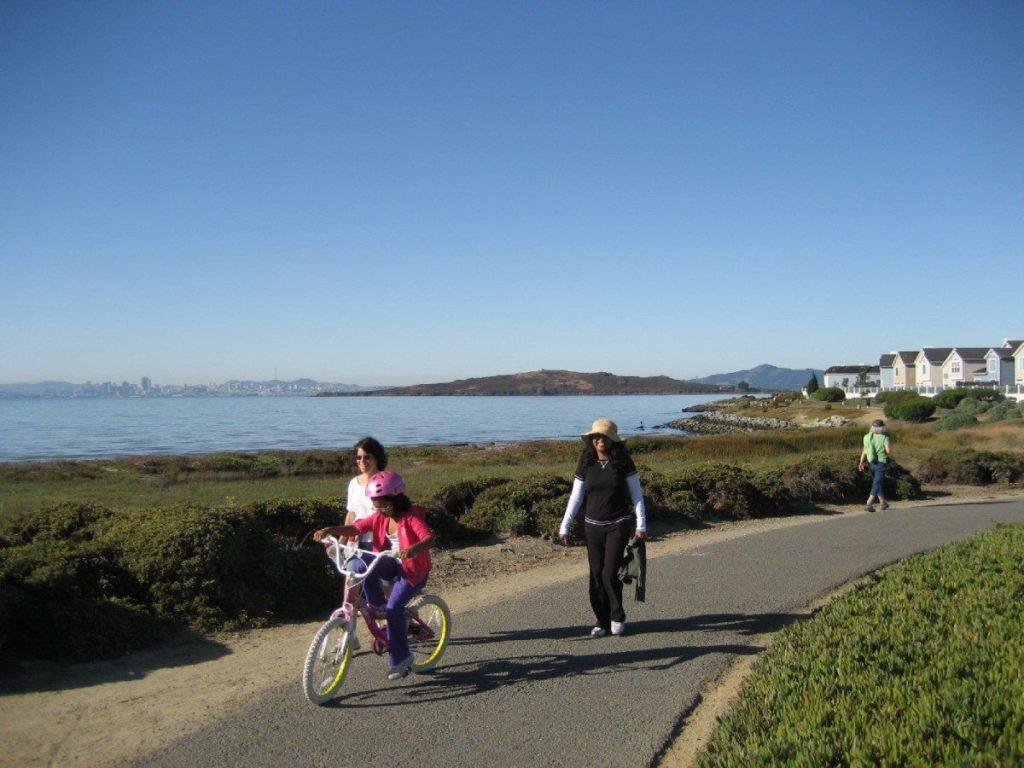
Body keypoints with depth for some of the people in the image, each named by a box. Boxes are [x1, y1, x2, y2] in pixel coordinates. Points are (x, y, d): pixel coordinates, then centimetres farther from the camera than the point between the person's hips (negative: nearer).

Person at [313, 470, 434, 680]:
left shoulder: (412, 517, -22)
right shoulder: (380, 517, -2)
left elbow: (429, 538, -37)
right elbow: (355, 528, -5)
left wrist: (414, 549, -59)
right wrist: (330, 530, -22)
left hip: (413, 569, -6)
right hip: (391, 565, 6)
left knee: (394, 608, -20)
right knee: (360, 565, -22)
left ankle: (400, 658, -1)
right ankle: (378, 606, -3)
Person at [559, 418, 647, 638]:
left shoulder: (624, 463, -6)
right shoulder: (585, 465, -1)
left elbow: (636, 495, -2)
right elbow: (575, 497, 3)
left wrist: (641, 525, -7)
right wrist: (564, 526, 0)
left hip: (618, 525, -2)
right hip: (592, 526, 3)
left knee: (610, 574, -7)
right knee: (596, 575, 4)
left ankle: (617, 617, 17)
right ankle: (602, 620, 19)